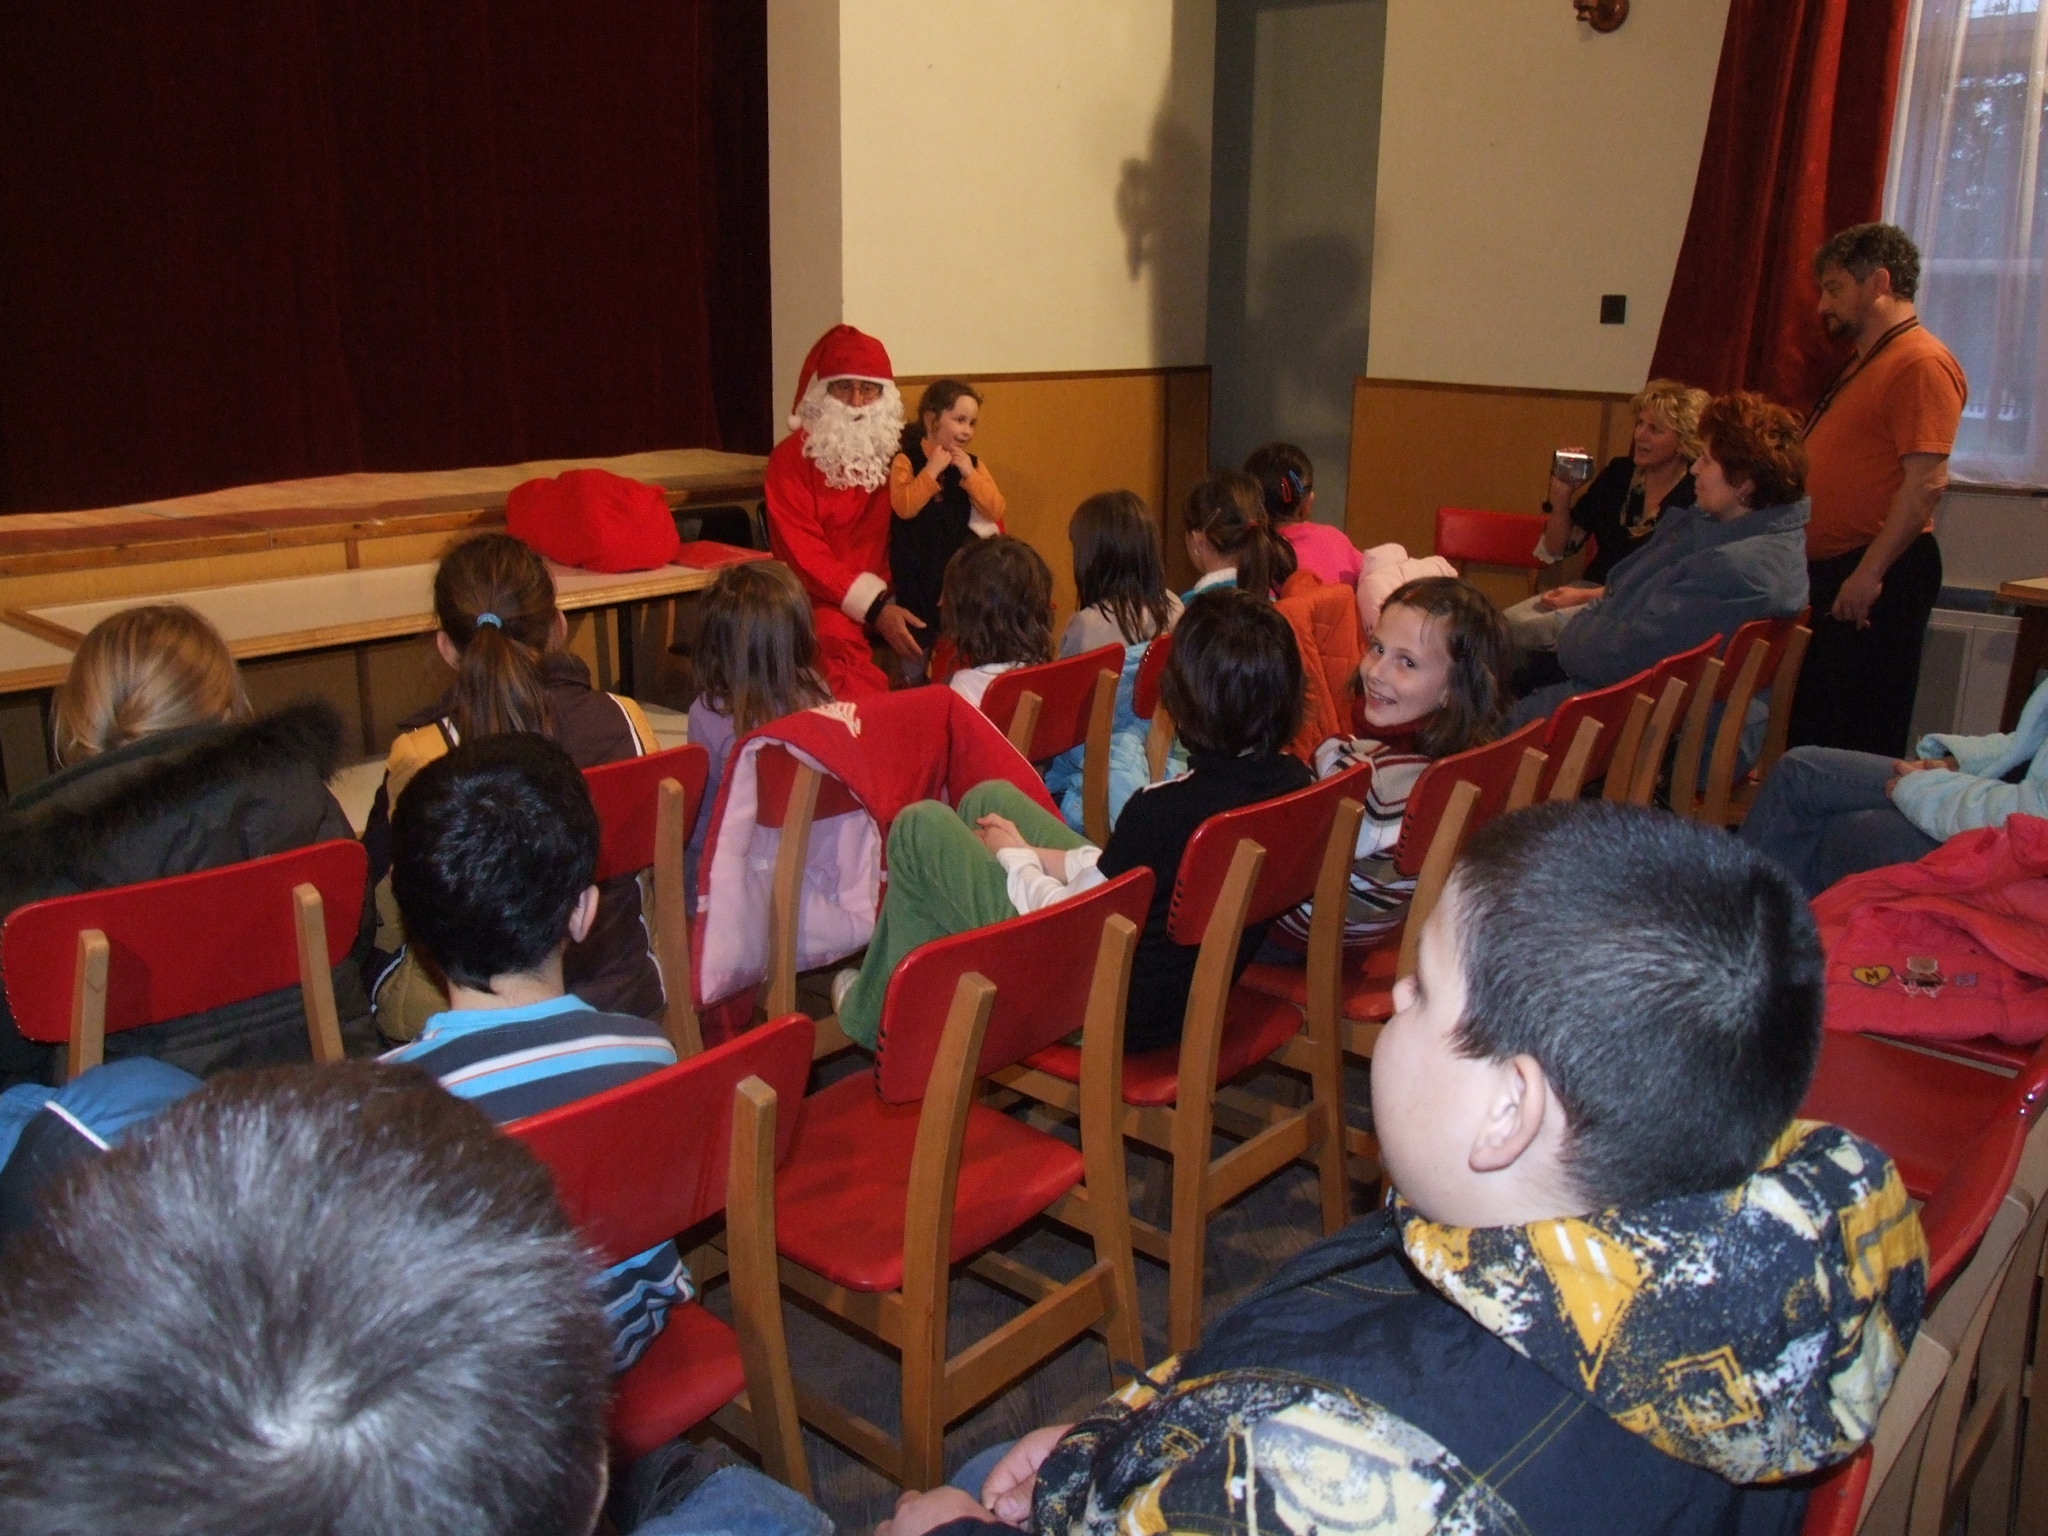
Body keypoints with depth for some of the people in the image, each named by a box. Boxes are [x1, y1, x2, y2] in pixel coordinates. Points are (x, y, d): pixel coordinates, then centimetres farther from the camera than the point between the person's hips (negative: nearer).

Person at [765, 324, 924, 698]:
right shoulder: (791, 457, 0)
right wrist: (874, 609, -17)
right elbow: (804, 554, -8)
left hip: (895, 595, 4)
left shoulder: (899, 449, 10)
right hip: (827, 600, -4)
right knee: (837, 638, -35)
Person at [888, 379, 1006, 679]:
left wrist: (969, 474, -13)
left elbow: (996, 511, -5)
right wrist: (933, 469, -22)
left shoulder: (972, 464, 7)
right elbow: (904, 507, -22)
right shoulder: (906, 461, -7)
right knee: (917, 643, 5)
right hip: (917, 568, -4)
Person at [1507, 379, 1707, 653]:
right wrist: (1561, 495, -6)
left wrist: (1586, 596, -21)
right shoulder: (1619, 473, 9)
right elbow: (1557, 550, 11)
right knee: (1504, 623, -23)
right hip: (1590, 588, 6)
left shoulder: (1694, 498, -10)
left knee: (1527, 630, -29)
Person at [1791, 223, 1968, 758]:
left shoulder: (1922, 363, -13)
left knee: (1860, 736, -4)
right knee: (1812, 724, 14)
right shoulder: (1867, 362, 21)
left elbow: (1926, 482, -22)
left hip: (1878, 578, -10)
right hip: (1833, 571, 10)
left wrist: (1869, 572, -24)